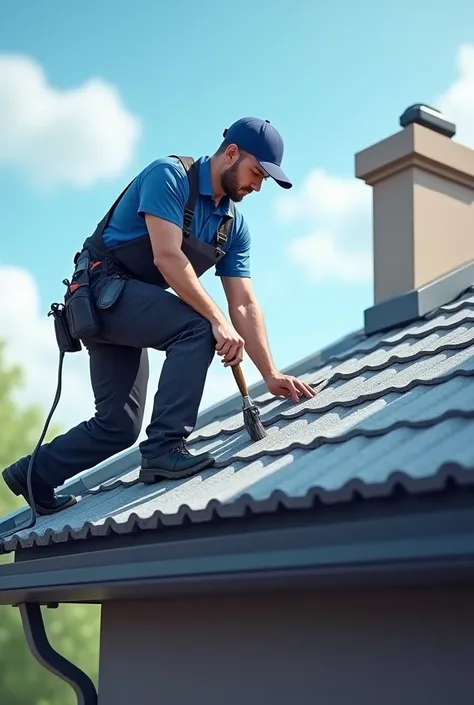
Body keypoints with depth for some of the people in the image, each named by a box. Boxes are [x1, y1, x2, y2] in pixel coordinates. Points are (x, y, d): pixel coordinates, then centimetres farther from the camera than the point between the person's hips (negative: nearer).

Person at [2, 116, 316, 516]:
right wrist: (218, 321, -31)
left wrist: (270, 374, -6)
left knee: (119, 426, 6)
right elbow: (168, 257, -26)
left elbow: (245, 304, 3)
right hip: (102, 288, -8)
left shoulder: (234, 225, 7)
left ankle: (35, 475, 22)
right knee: (195, 328, -28)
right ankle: (165, 447, -26)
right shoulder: (170, 175, -14)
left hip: (129, 302, 8)